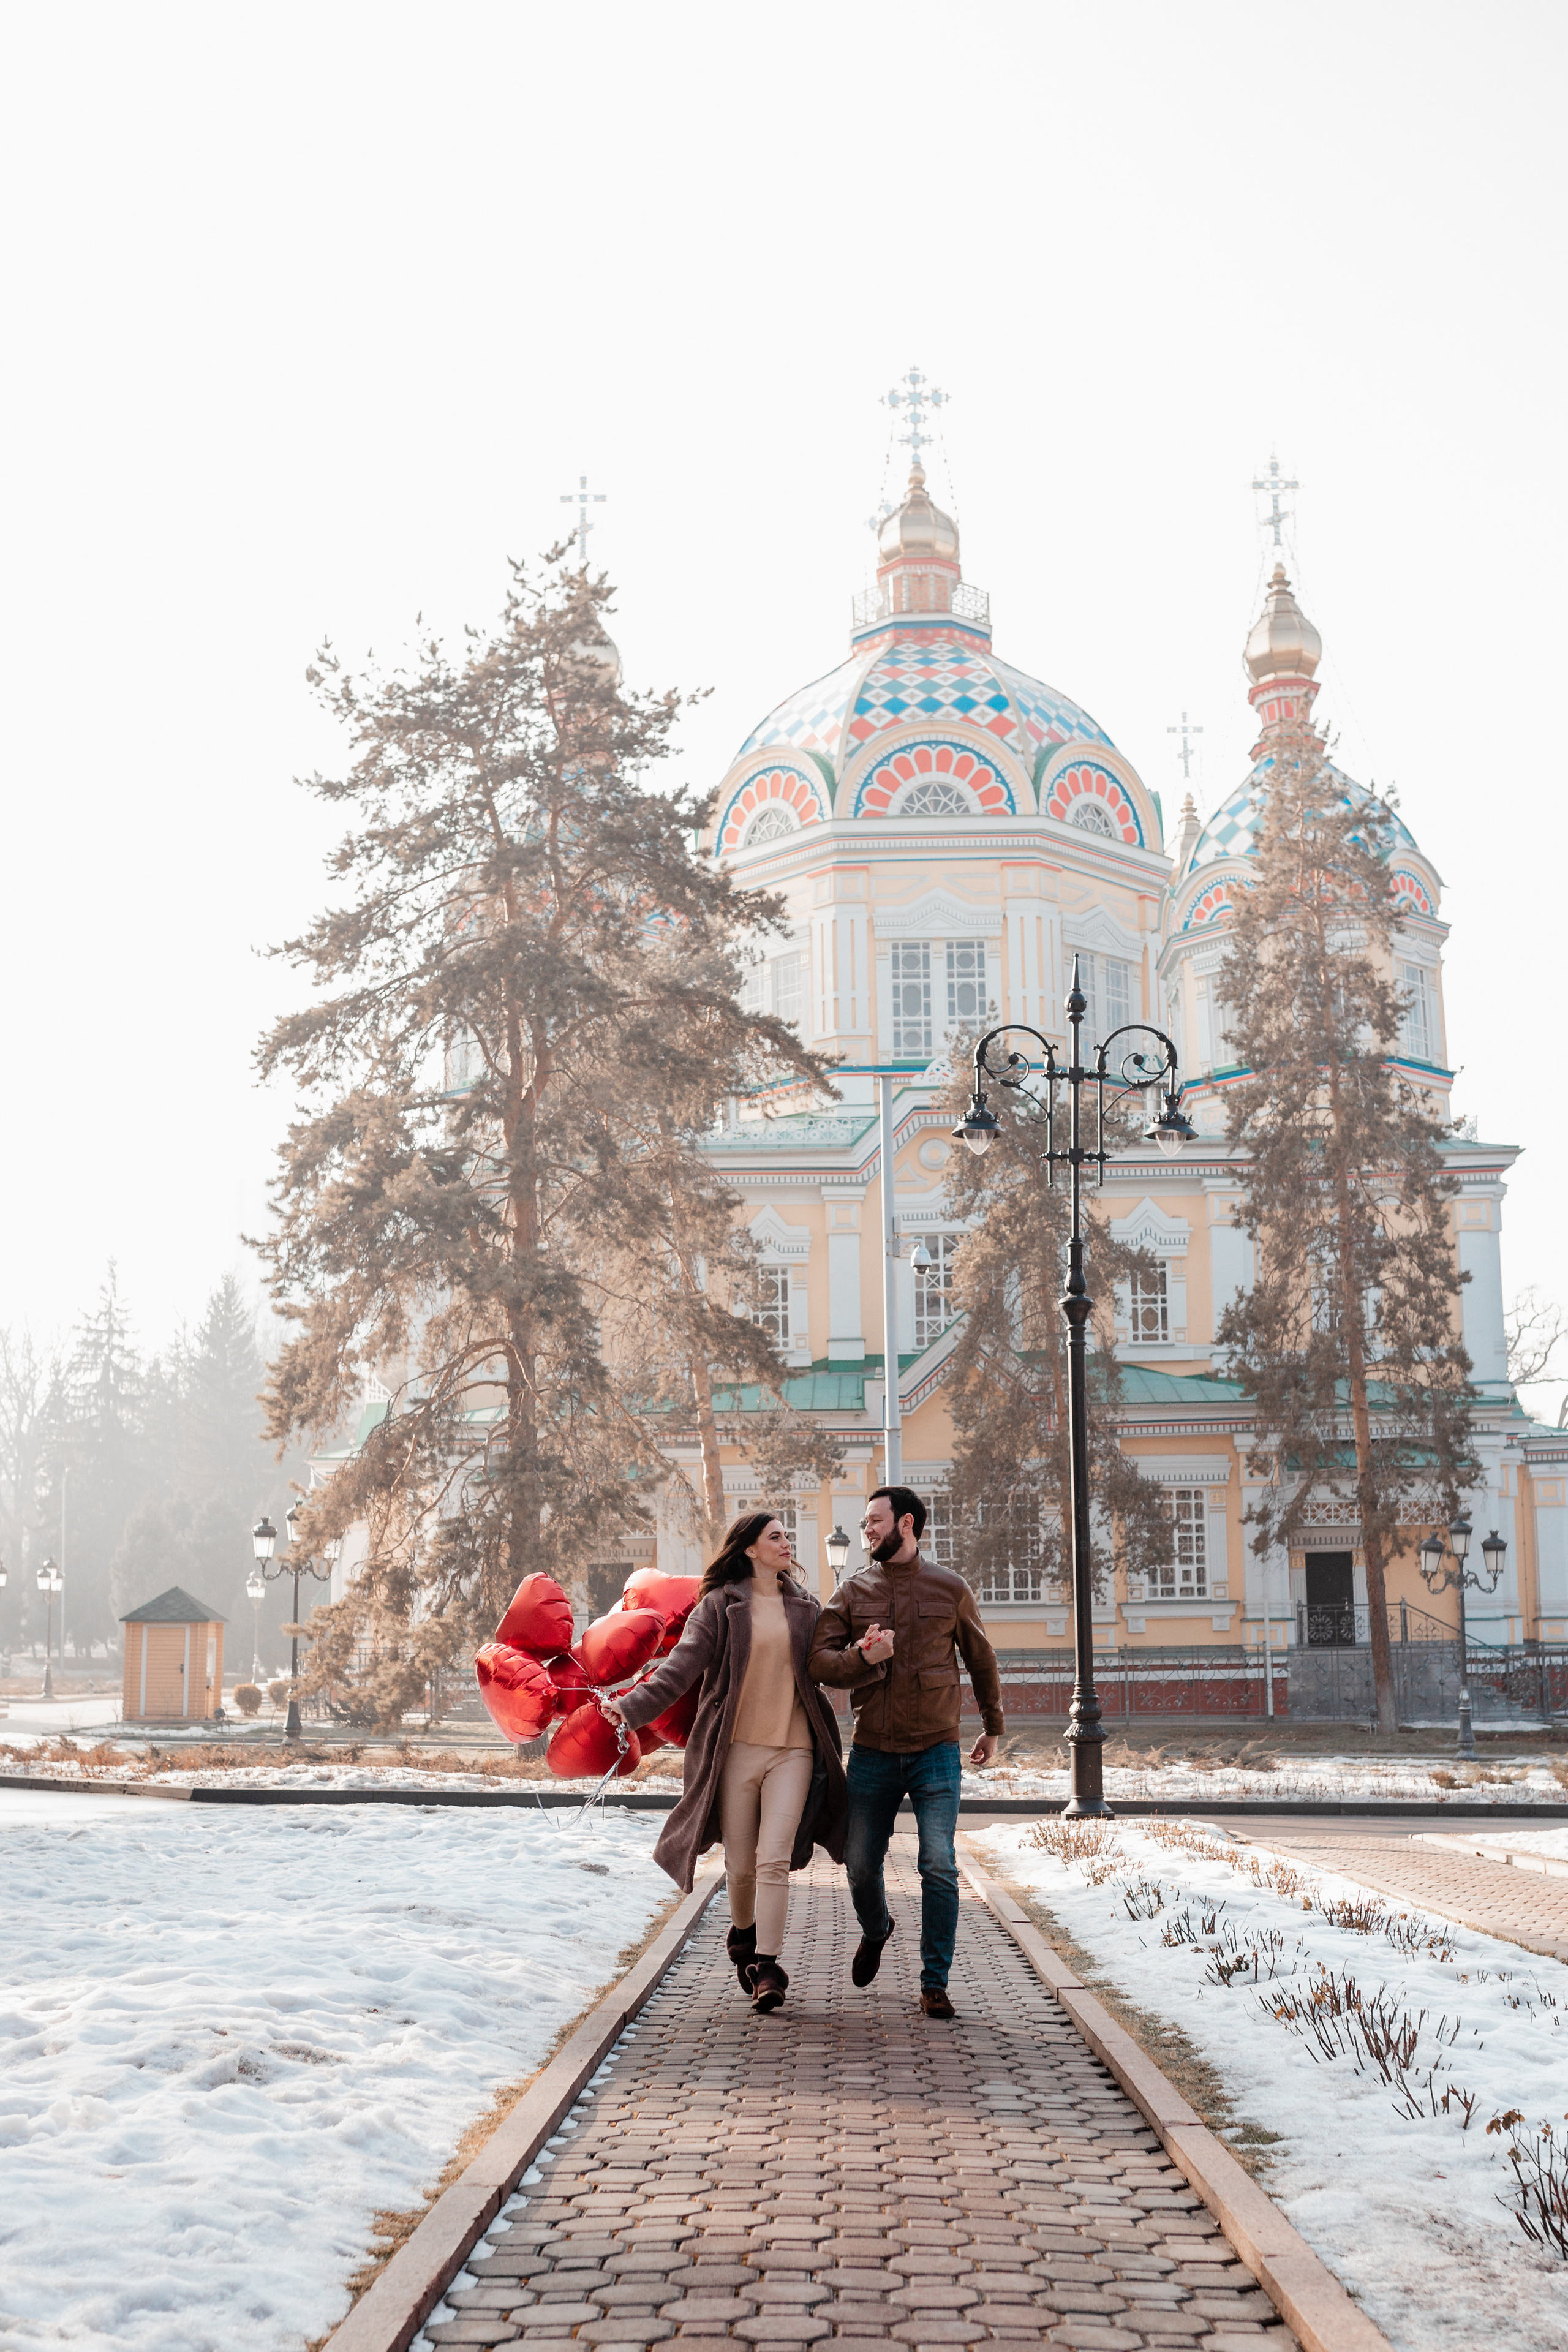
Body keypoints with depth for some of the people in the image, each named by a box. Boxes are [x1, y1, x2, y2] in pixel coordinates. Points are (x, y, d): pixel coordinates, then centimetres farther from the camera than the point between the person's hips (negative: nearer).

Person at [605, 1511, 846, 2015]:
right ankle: (743, 1935, 34)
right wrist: (633, 1706, -21)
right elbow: (682, 1666, -7)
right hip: (736, 1748, -1)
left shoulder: (805, 1606, 11)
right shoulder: (719, 1606, 1)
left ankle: (766, 1965, -6)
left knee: (775, 1860, -12)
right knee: (740, 1864, 5)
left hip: (793, 1750, 1)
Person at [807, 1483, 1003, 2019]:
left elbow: (981, 1660, 15)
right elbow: (820, 1662, -2)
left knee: (939, 1868, -10)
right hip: (872, 1753, 2)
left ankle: (934, 1984, 0)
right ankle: (875, 1930, 41)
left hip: (936, 1752, -2)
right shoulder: (852, 1592, 5)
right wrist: (862, 1659, -22)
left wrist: (992, 1728, 23)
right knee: (861, 1865, 8)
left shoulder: (949, 1589, 2)